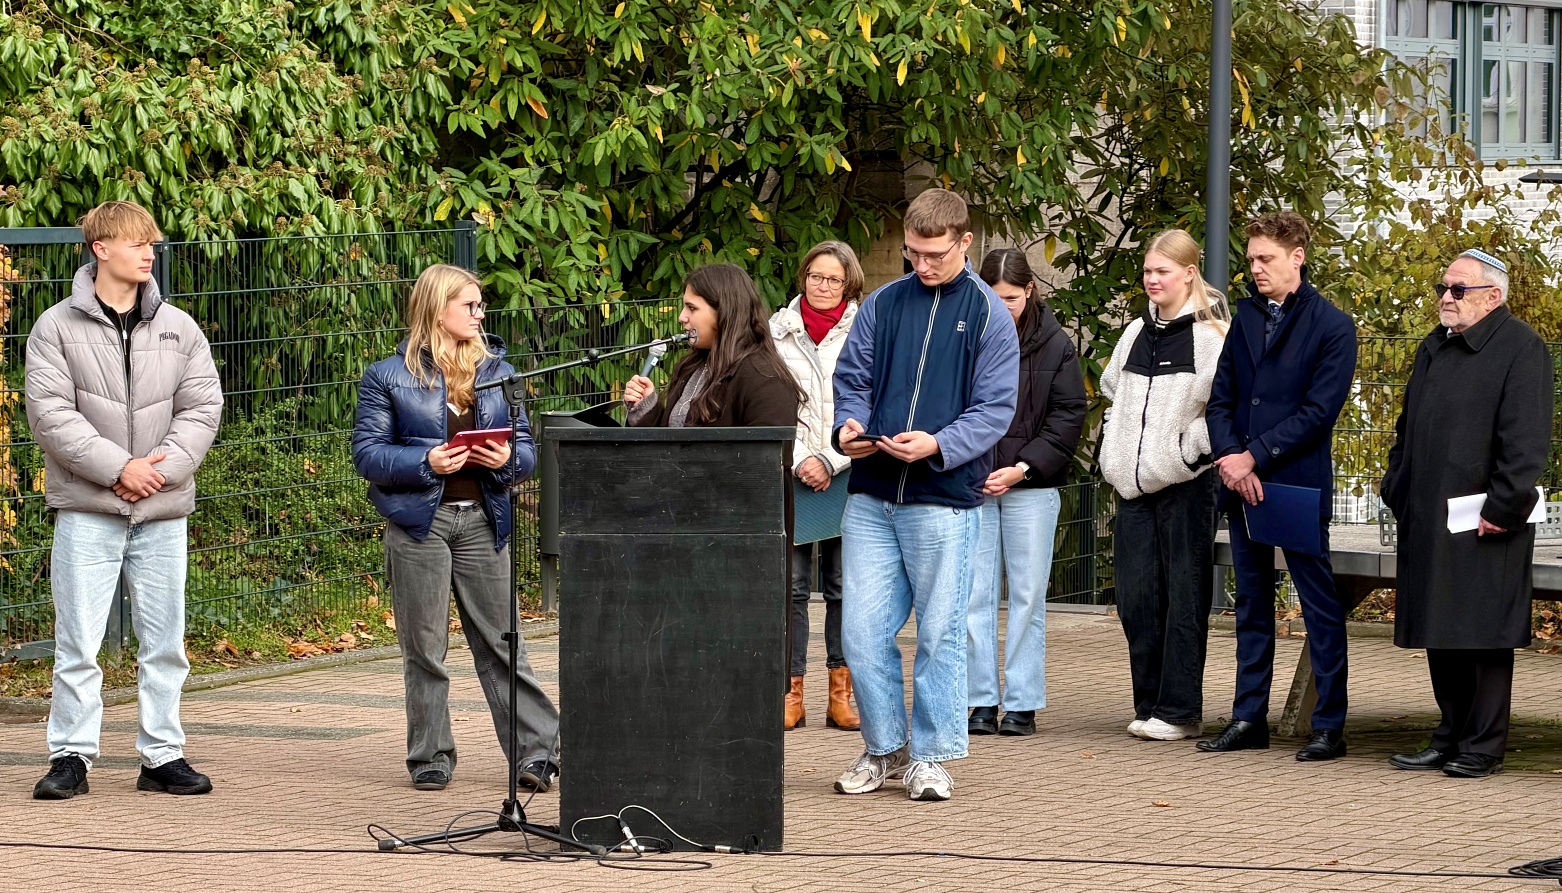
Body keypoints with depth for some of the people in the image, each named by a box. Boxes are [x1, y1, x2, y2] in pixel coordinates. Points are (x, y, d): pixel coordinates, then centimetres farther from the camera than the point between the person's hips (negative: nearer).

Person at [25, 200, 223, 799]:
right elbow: (49, 412, -8)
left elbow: (202, 407, 5)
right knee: (78, 642, -3)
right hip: (87, 509, -3)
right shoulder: (58, 328, 0)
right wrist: (117, 467, -15)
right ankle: (71, 758, 4)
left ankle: (162, 756, 14)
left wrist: (161, 467, -10)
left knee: (164, 643, 6)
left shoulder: (178, 328, 9)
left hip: (163, 511, 3)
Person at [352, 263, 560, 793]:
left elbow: (527, 447, 14)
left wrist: (507, 459, -10)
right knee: (424, 649, 3)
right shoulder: (389, 377, 2)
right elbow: (368, 454, -3)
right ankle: (430, 759, 12)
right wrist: (425, 463, -17)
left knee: (501, 645, 1)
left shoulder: (497, 372, 13)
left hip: (482, 521, 2)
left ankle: (535, 754, 1)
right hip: (418, 522, -2)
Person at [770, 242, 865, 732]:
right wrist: (798, 461, -8)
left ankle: (842, 693, 5)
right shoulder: (779, 330, 8)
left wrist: (829, 461, -10)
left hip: (847, 476, -1)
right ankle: (791, 694, -1)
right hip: (790, 474, 1)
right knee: (791, 584, -3)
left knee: (843, 585, 1)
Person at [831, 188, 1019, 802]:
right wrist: (849, 427, -9)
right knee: (862, 630, 1)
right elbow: (852, 378, 13)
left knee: (939, 632, 3)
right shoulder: (882, 305, 10)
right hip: (871, 498, 3)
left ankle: (930, 756, 13)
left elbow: (996, 407, -5)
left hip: (945, 501, -3)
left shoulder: (988, 315, 1)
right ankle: (884, 747, 16)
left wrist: (938, 444, -20)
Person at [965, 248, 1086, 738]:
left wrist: (1023, 467, -10)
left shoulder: (1054, 343, 1)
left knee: (1028, 595, 2)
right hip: (971, 485, 1)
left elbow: (1069, 415, 0)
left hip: (1032, 486, -1)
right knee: (973, 593, 0)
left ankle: (1022, 703, 8)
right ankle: (981, 701, 6)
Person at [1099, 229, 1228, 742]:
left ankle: (1180, 711, 0)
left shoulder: (1210, 335, -7)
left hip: (1186, 483, -7)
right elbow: (1111, 391, 27)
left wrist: (1193, 447, -13)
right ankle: (1149, 705, 14)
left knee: (1184, 597, -3)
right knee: (1136, 597, 5)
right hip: (1134, 485, 7)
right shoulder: (1136, 333, 13)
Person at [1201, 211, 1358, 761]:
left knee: (1320, 608, -1)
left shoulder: (1332, 326, -6)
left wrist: (1253, 456, -14)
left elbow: (1318, 411, -12)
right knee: (1251, 605, 12)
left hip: (1300, 485, -6)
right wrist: (1228, 457, -8)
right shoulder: (1247, 315, 12)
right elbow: (1220, 396, 9)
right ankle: (1249, 719, 18)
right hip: (1242, 485, 6)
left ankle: (1329, 726, 2)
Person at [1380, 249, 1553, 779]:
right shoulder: (1434, 350, 18)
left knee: (1484, 633, -3)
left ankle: (1483, 747, 2)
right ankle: (1450, 738, 18)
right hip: (1427, 521, 8)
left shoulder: (1520, 349, -7)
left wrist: (1503, 507, -18)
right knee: (1439, 634, 10)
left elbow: (1526, 439, -14)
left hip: (1484, 522, -8)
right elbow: (1408, 429, 25)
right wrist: (1398, 492, 14)